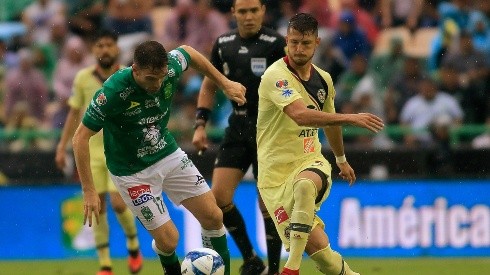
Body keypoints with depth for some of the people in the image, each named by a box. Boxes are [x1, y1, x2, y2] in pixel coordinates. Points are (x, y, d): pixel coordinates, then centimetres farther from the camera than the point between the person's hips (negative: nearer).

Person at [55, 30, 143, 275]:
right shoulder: (83, 78, 2)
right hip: (91, 151, 2)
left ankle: (133, 245, 17)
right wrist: (62, 146, 8)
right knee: (97, 206, 1)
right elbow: (74, 113, 10)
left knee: (118, 203, -13)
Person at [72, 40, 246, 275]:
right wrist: (89, 191, -25)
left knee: (213, 217, 0)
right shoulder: (113, 92, -32)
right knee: (168, 240, -7)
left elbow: (189, 53, 8)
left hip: (169, 154, 5)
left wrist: (225, 84, 10)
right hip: (133, 172, -5)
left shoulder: (169, 68, -18)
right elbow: (81, 138, -24)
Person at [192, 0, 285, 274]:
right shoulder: (223, 44, 7)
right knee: (219, 195, -5)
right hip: (238, 127, 5)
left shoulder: (276, 43, -10)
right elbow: (209, 85, 18)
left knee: (268, 202, -4)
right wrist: (200, 125, 10)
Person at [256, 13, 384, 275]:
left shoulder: (323, 79, 8)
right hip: (277, 172, -3)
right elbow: (301, 115, -30)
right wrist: (351, 118, -34)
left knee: (305, 185, -37)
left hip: (310, 161, 3)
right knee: (318, 248, -15)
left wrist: (341, 159, 42)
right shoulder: (276, 75, -14)